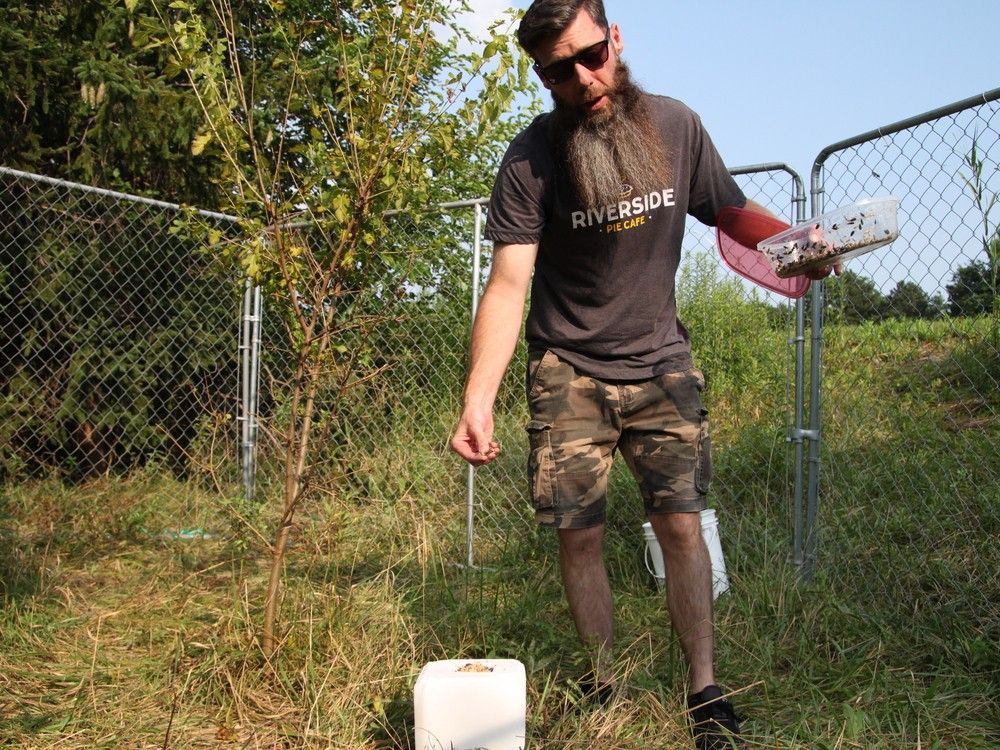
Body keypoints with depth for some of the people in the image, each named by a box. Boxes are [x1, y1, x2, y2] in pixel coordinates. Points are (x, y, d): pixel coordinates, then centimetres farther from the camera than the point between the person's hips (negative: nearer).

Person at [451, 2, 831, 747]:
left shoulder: (676, 125, -3)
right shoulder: (531, 158, -12)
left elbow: (733, 213, 8)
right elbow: (509, 284, -19)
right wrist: (478, 397, -32)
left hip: (659, 361, 2)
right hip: (568, 371, -1)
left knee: (680, 521, -3)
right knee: (579, 534, 0)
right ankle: (602, 688, 19)